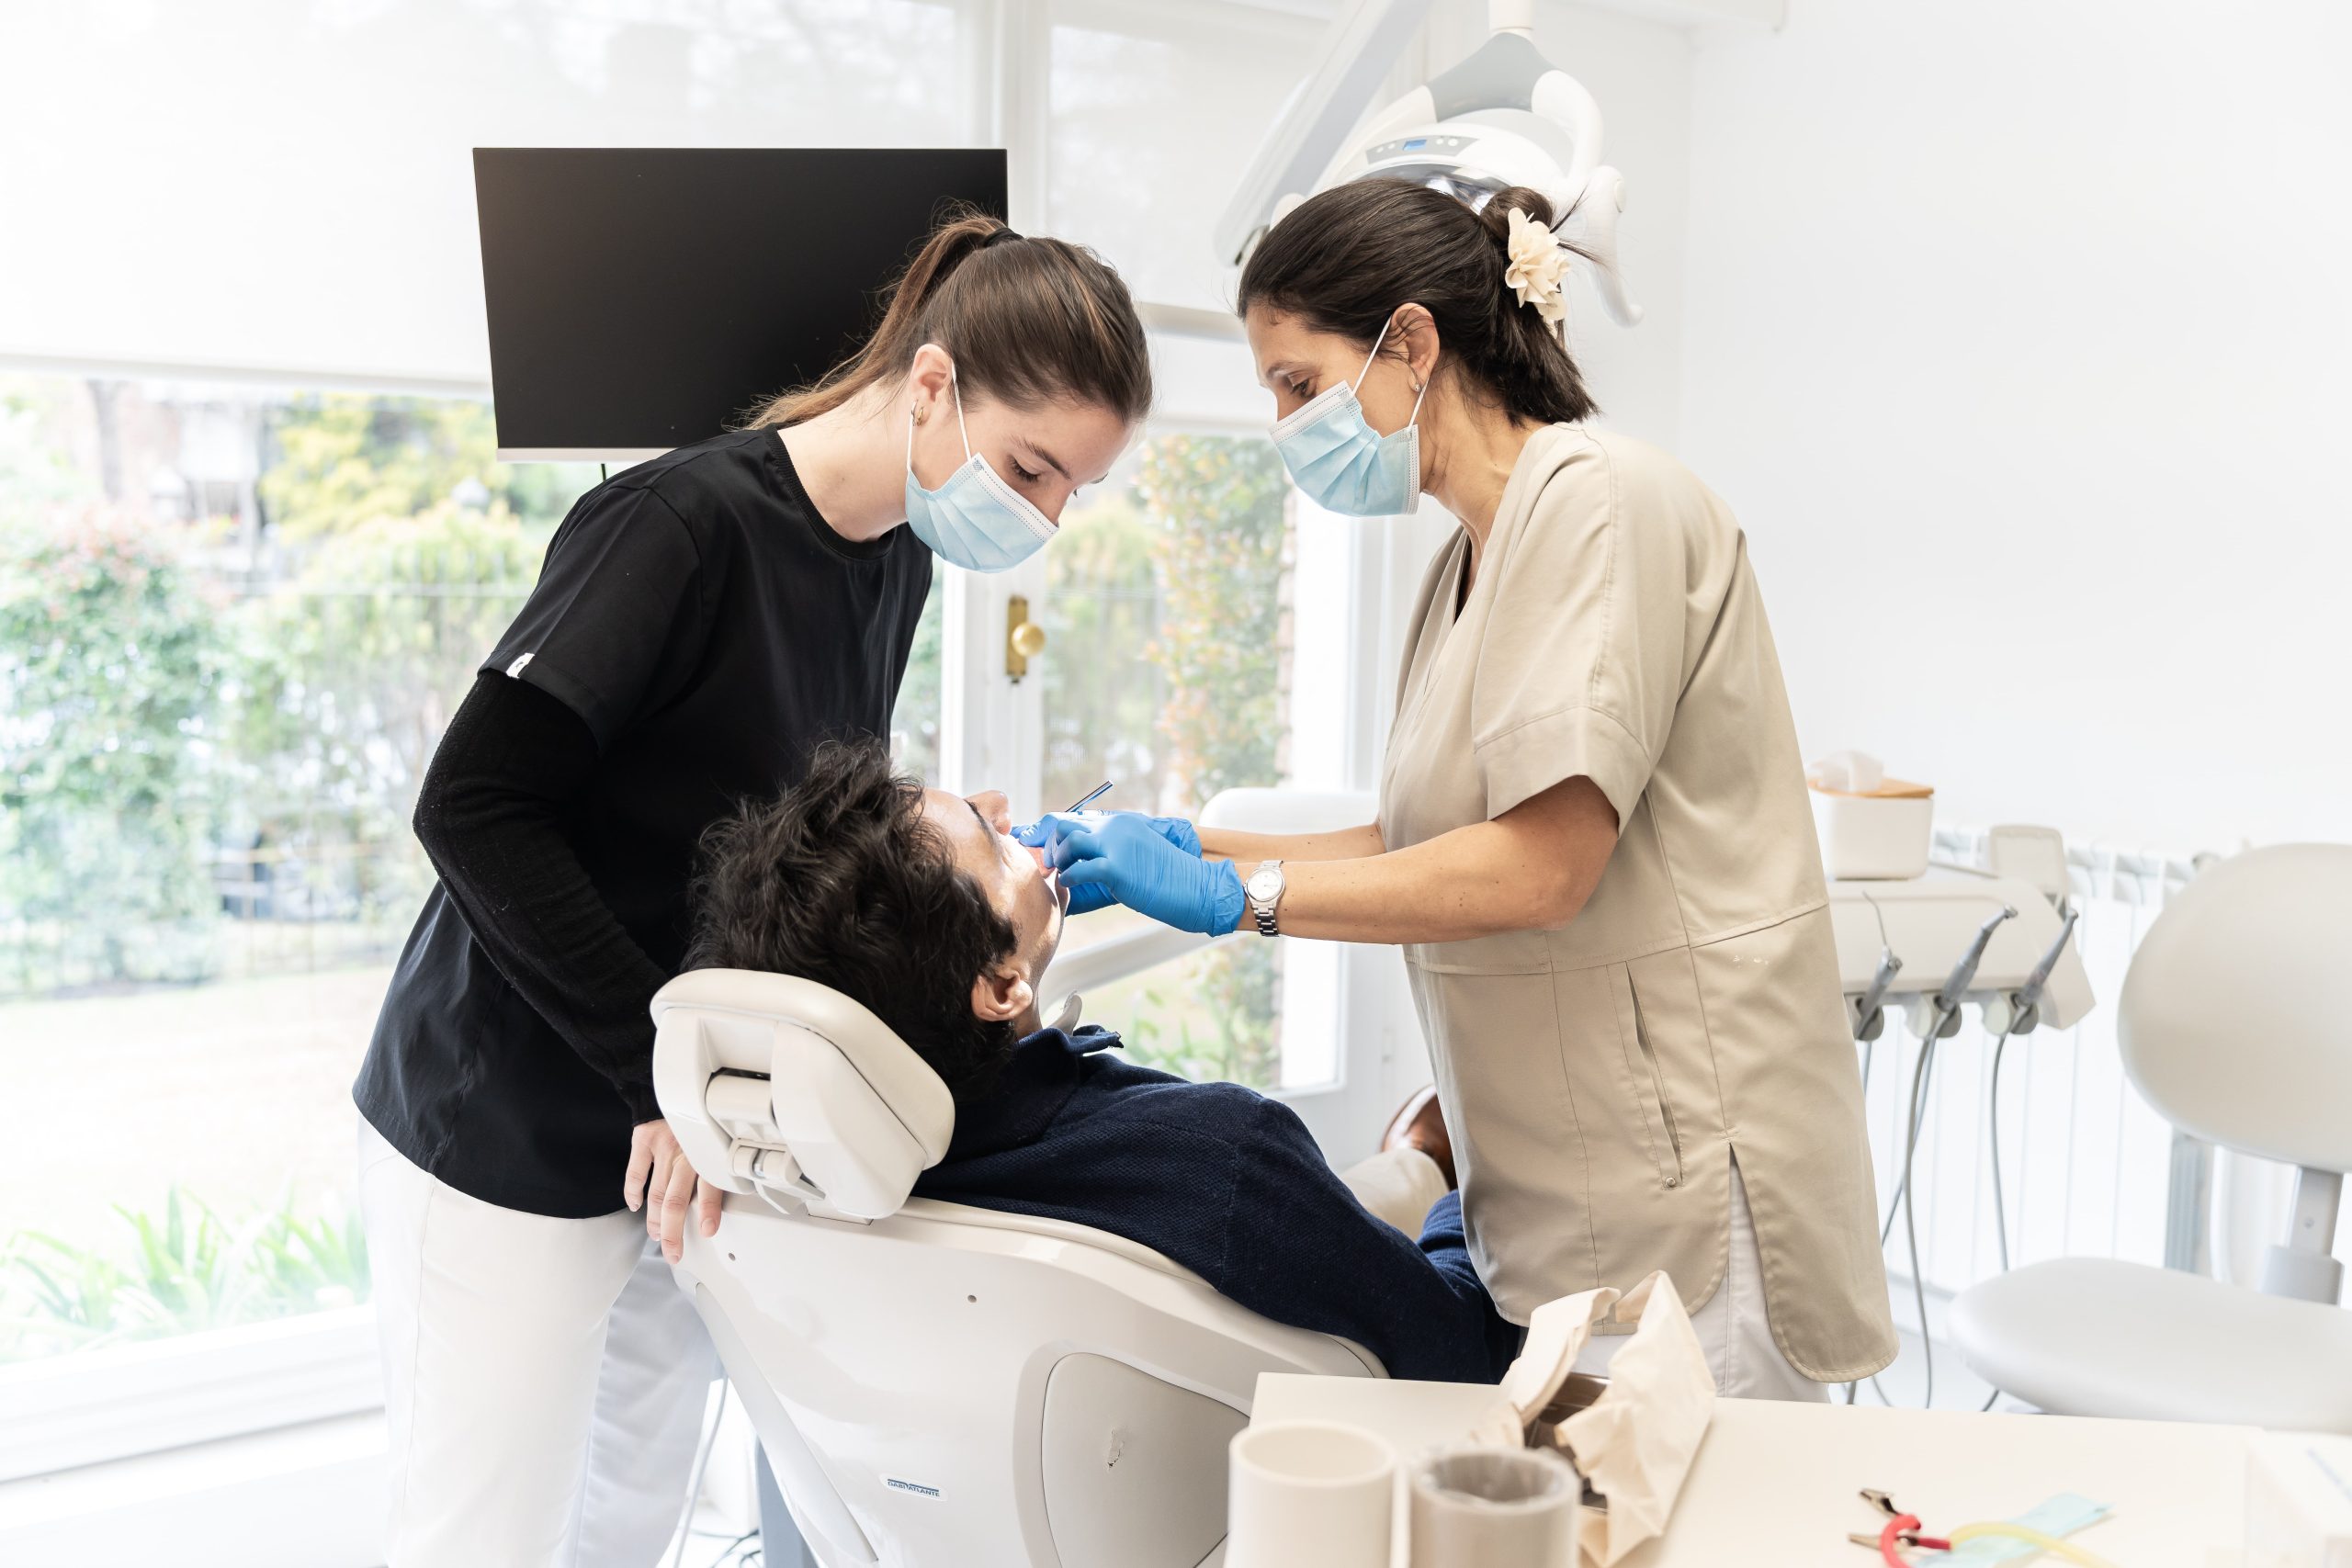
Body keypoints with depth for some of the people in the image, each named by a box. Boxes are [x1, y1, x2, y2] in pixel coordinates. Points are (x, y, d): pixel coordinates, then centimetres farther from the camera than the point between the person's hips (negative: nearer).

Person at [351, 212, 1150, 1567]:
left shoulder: (894, 556, 5)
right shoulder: (682, 524, -21)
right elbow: (477, 809, -24)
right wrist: (662, 1071, -25)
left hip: (696, 1138, 8)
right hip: (510, 1135, -7)